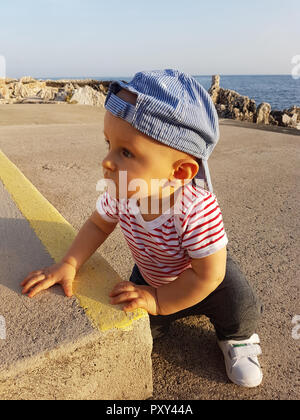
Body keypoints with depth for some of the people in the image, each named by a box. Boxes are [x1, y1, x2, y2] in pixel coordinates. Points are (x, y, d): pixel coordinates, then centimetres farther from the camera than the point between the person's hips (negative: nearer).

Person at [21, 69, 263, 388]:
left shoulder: (197, 210, -43)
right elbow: (98, 224, -8)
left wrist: (158, 302, -27)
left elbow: (208, 274, -32)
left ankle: (236, 337, 15)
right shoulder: (119, 194, -27)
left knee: (239, 308, -22)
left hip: (201, 277, -3)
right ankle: (180, 312, 30)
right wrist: (69, 264, -20)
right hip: (149, 275, 4)